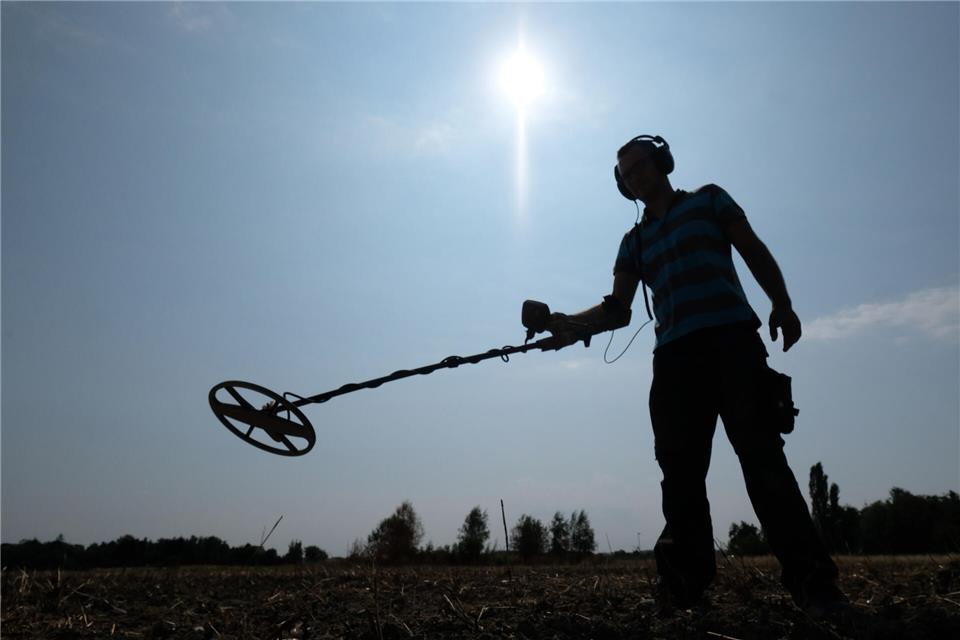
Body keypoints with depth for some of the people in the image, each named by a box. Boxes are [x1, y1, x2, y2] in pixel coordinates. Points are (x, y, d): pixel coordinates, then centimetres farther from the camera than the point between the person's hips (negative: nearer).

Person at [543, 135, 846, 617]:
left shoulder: (708, 200, 17)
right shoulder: (634, 241, 22)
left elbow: (754, 252, 10)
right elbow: (618, 308, 13)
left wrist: (781, 304, -7)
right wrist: (573, 323, -6)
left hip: (731, 340, -3)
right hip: (674, 355, 3)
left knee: (759, 452, -12)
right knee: (680, 467, -3)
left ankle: (810, 578, -9)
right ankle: (685, 581, 1)